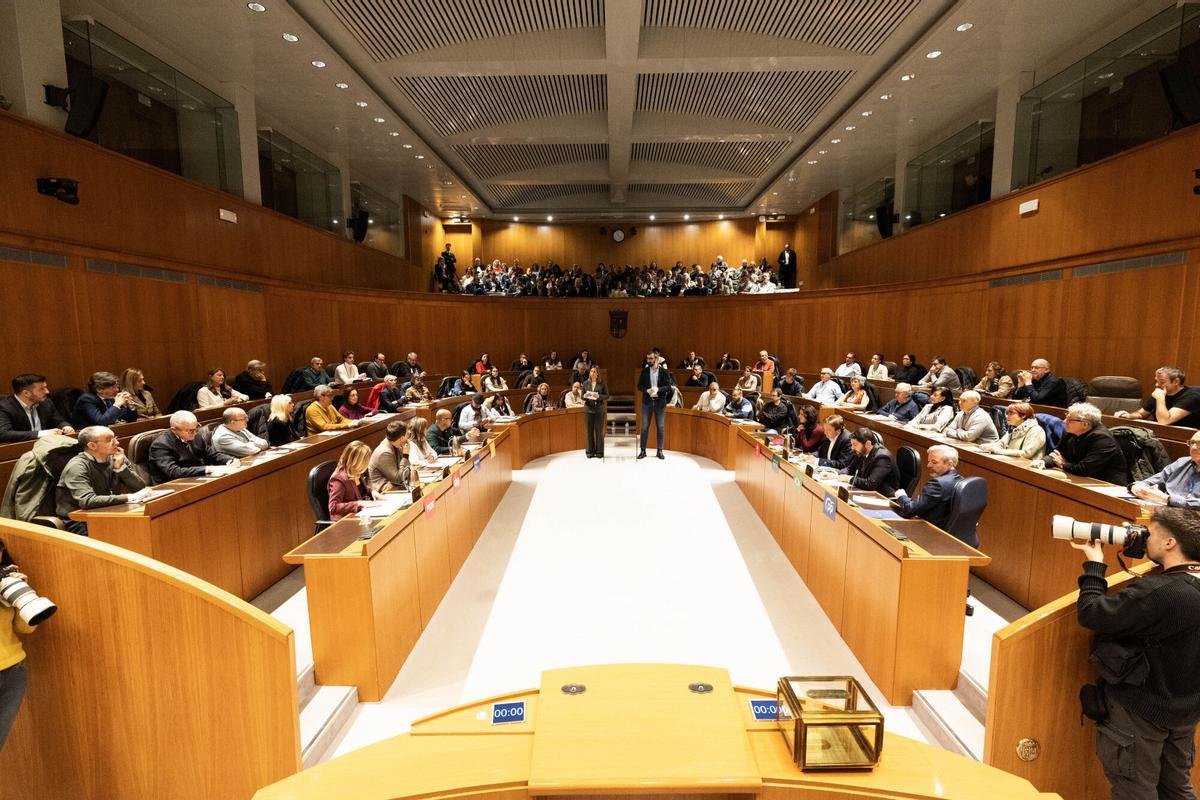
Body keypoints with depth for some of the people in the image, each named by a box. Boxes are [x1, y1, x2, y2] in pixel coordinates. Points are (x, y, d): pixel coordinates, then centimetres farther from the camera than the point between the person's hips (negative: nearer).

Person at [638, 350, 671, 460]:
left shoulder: (664, 371, -2)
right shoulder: (644, 371, 3)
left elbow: (668, 387, -4)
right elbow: (639, 386, 4)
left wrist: (658, 389, -21)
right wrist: (647, 390, -16)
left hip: (660, 402, -1)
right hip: (647, 401, 1)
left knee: (660, 427, 5)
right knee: (644, 427, 2)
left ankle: (659, 451, 14)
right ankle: (642, 450, 8)